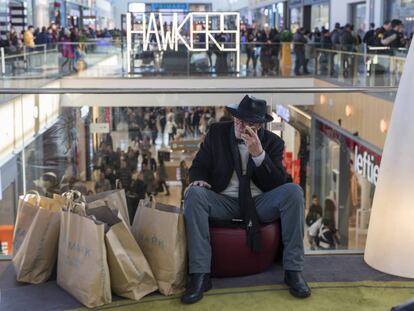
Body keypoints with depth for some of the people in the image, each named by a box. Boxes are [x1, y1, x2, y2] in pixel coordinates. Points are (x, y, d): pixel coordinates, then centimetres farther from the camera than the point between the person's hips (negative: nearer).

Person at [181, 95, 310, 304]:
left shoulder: (273, 142, 2)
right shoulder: (217, 132, 4)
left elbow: (278, 183, -8)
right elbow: (198, 166, 8)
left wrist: (258, 153, -22)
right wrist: (198, 179, -17)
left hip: (260, 203, 0)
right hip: (224, 202, 0)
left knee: (293, 191, -27)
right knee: (195, 193, -31)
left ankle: (293, 270, -22)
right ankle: (200, 275, -33)